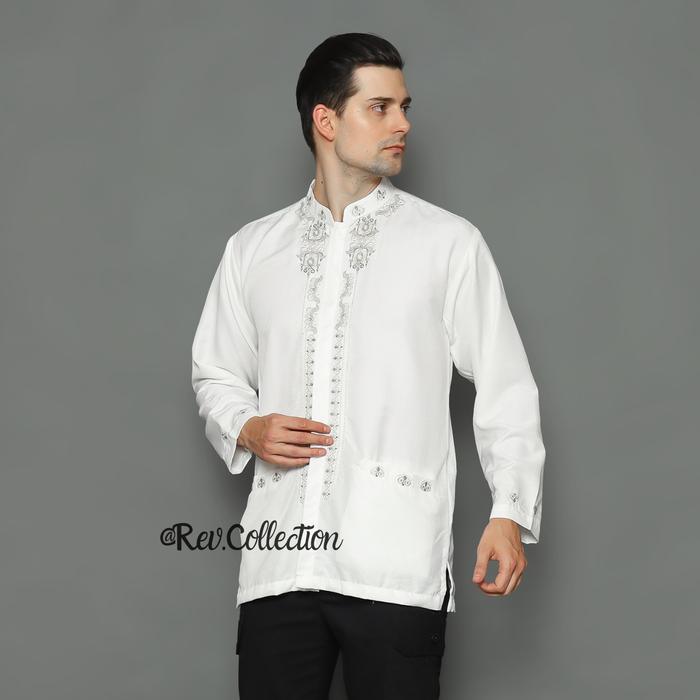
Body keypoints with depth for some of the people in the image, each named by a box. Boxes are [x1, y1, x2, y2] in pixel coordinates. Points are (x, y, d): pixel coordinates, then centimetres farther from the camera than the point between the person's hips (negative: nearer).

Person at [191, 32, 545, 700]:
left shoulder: (449, 243, 6)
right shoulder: (252, 249, 13)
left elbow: (504, 386, 4)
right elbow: (215, 373, 22)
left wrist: (510, 513, -5)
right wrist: (246, 429, 1)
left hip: (396, 568, -2)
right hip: (278, 561, 2)